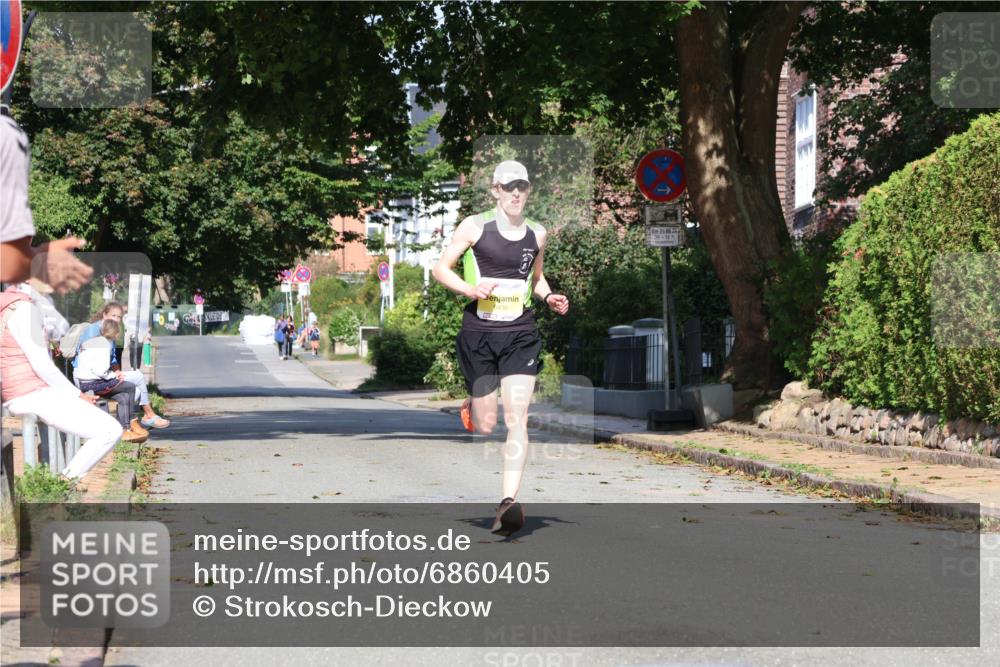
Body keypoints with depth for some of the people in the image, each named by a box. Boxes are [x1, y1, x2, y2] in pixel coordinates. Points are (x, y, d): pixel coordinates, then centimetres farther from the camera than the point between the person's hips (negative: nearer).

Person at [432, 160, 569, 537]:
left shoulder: (536, 234, 11)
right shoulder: (475, 226, -1)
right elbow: (440, 269, 2)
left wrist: (549, 298, 6)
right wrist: (471, 289, -15)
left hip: (521, 335, 2)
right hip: (479, 332, -2)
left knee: (516, 419, -13)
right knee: (486, 427, 3)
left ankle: (508, 502, -17)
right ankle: (470, 406, 41)